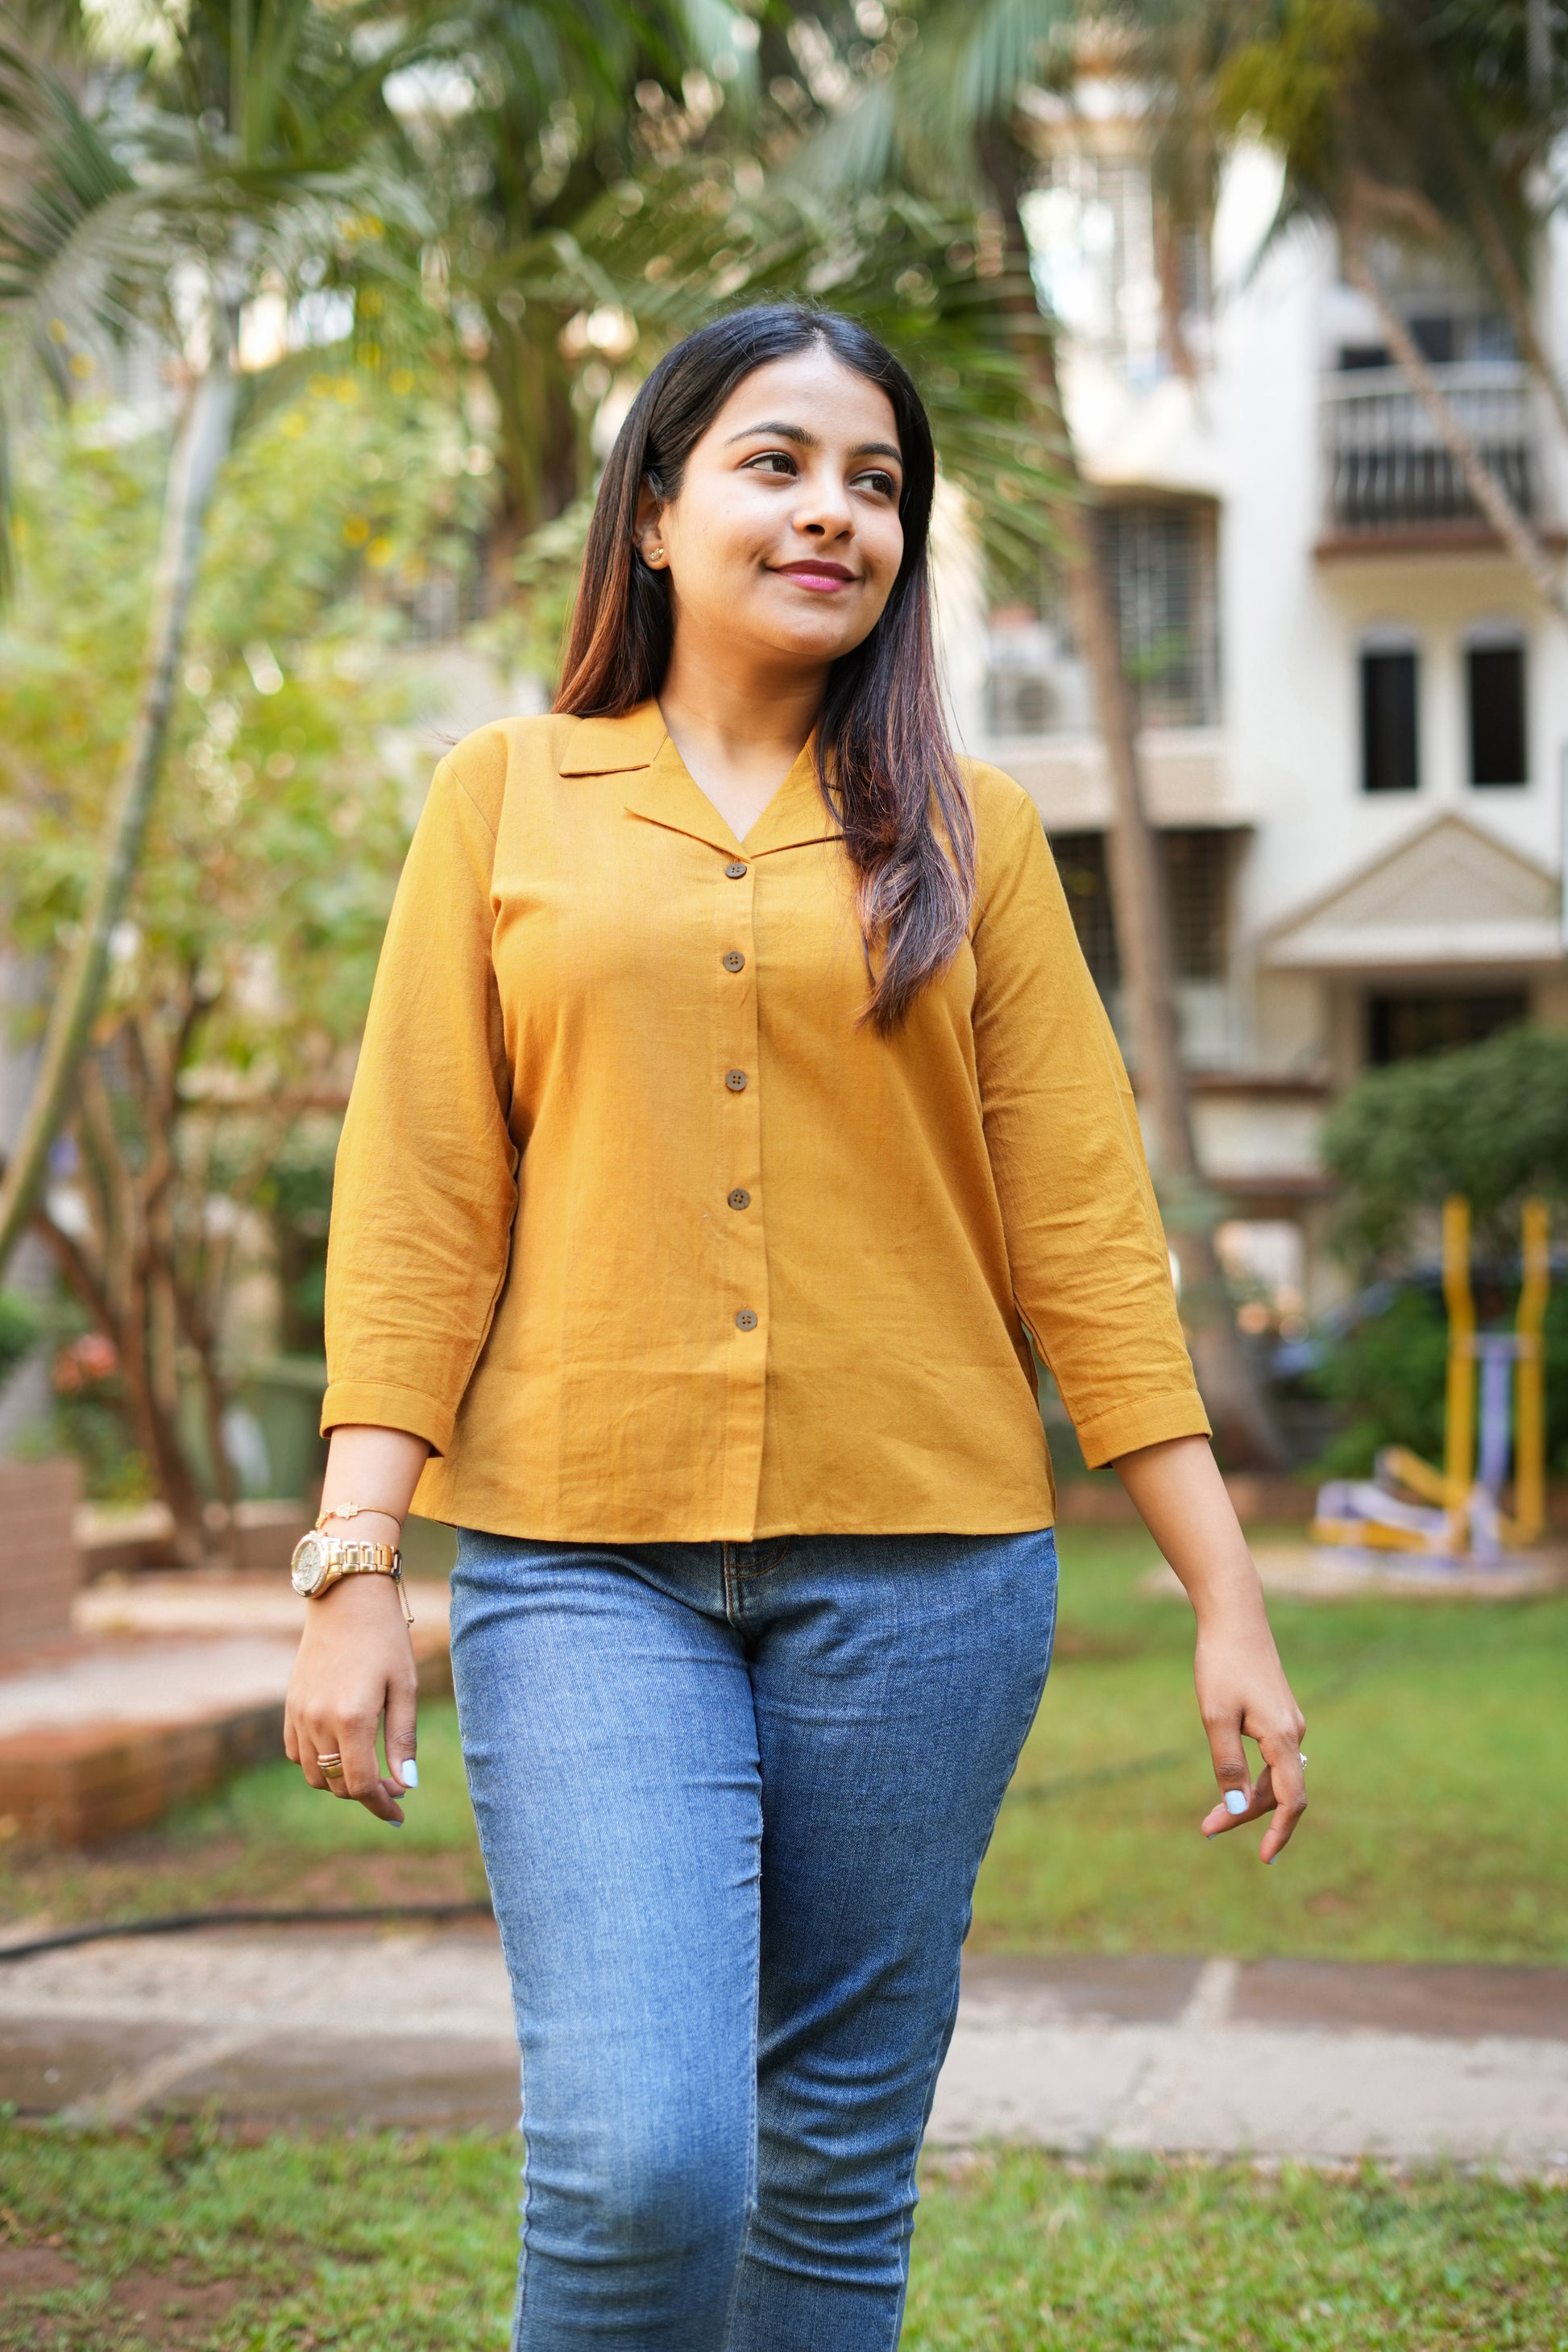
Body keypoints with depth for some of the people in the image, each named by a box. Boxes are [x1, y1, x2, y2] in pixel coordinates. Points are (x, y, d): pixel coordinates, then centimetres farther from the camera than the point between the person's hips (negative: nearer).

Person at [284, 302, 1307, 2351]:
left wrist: (1228, 1596, 2)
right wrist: (353, 1568, -5)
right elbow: (417, 1202, 3)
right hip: (587, 1560, -1)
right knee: (639, 2158, -15)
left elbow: (1084, 1222, 7)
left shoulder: (963, 830, 9)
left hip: (918, 1561, 2)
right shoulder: (506, 797, 8)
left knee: (842, 2161, 7)